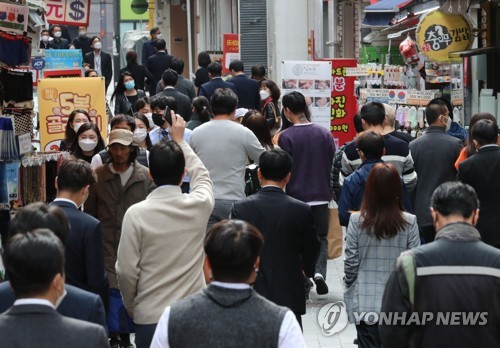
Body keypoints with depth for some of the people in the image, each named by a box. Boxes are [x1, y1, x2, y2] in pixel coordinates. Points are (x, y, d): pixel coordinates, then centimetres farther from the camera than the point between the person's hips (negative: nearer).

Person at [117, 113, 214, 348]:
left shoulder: (136, 214, -11)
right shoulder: (199, 206, -4)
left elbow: (126, 271, -8)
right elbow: (201, 175, 20)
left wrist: (131, 306, 10)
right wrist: (180, 141, 31)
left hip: (150, 317, -2)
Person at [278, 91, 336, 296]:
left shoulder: (286, 137, -10)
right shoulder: (325, 134, 2)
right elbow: (334, 166, 6)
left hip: (296, 196, -2)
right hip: (321, 196, 3)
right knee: (321, 237, 14)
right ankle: (319, 271, -10)